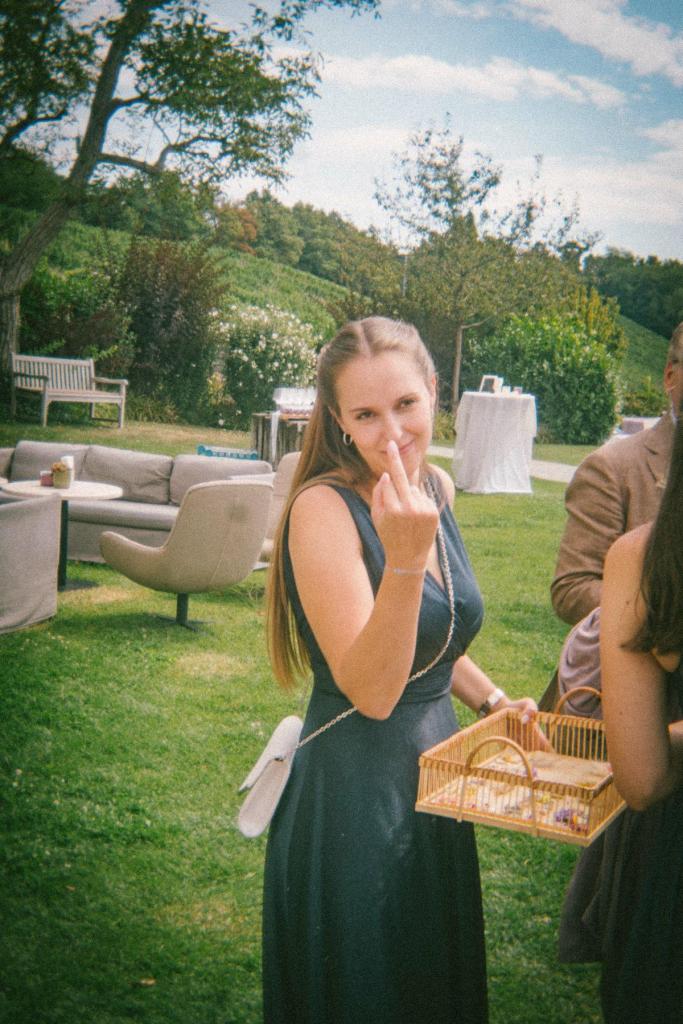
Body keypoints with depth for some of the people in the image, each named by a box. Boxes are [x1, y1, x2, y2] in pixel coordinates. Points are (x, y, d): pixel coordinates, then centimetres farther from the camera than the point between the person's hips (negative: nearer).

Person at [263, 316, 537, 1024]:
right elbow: (372, 692, -27)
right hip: (354, 789, -7)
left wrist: (491, 700, 2)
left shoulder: (436, 488, 1)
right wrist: (405, 558, -37)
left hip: (435, 768, 7)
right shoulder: (324, 507, -22)